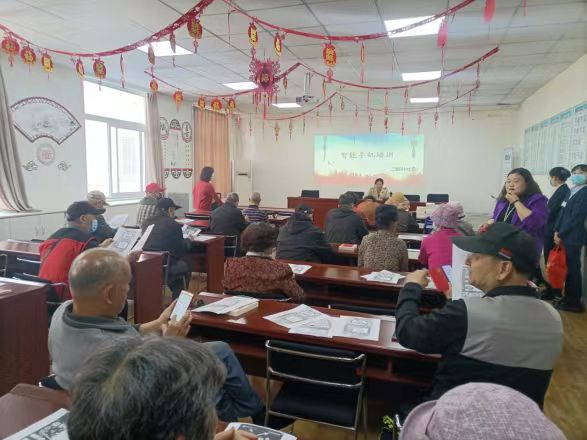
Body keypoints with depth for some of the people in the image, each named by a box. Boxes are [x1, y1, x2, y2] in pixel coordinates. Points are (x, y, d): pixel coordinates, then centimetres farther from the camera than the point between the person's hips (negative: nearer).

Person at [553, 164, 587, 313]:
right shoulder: (572, 191, 13)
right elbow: (563, 212, 13)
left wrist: (561, 234, -11)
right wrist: (557, 231, 4)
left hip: (573, 238, -7)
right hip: (565, 237, 7)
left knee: (573, 269, 1)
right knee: (567, 268, 13)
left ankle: (574, 302, 13)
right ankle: (569, 297, 24)